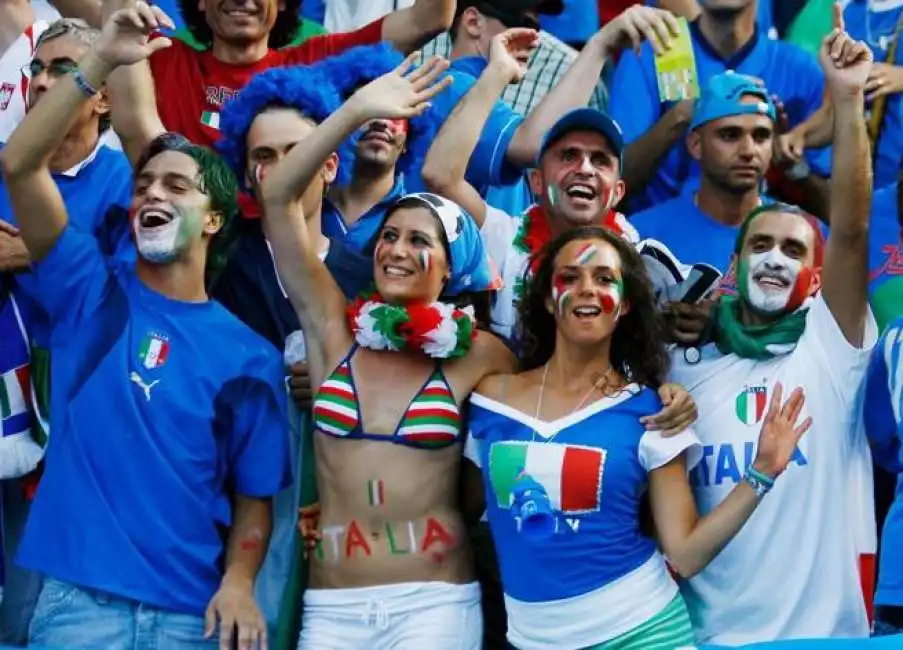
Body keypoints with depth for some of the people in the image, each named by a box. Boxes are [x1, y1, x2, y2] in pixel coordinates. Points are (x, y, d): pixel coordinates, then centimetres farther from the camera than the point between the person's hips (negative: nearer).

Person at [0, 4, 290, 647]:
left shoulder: (250, 356, 6)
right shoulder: (91, 292, 5)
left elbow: (254, 495, 8)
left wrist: (238, 582, -11)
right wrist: (101, 60, -15)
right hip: (75, 598, -1)